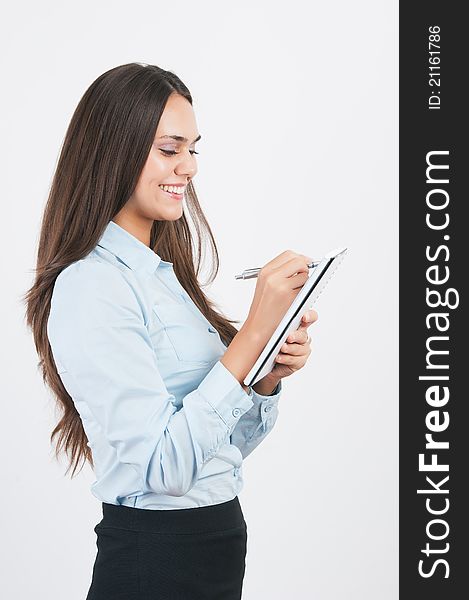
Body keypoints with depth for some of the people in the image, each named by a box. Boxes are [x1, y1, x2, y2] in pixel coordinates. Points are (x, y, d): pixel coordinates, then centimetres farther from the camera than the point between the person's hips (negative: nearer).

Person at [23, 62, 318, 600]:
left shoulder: (163, 274, 8)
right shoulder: (90, 288, -17)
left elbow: (229, 443, 11)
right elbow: (163, 468, -24)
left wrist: (270, 375, -7)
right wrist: (254, 330, -24)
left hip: (218, 538, 8)